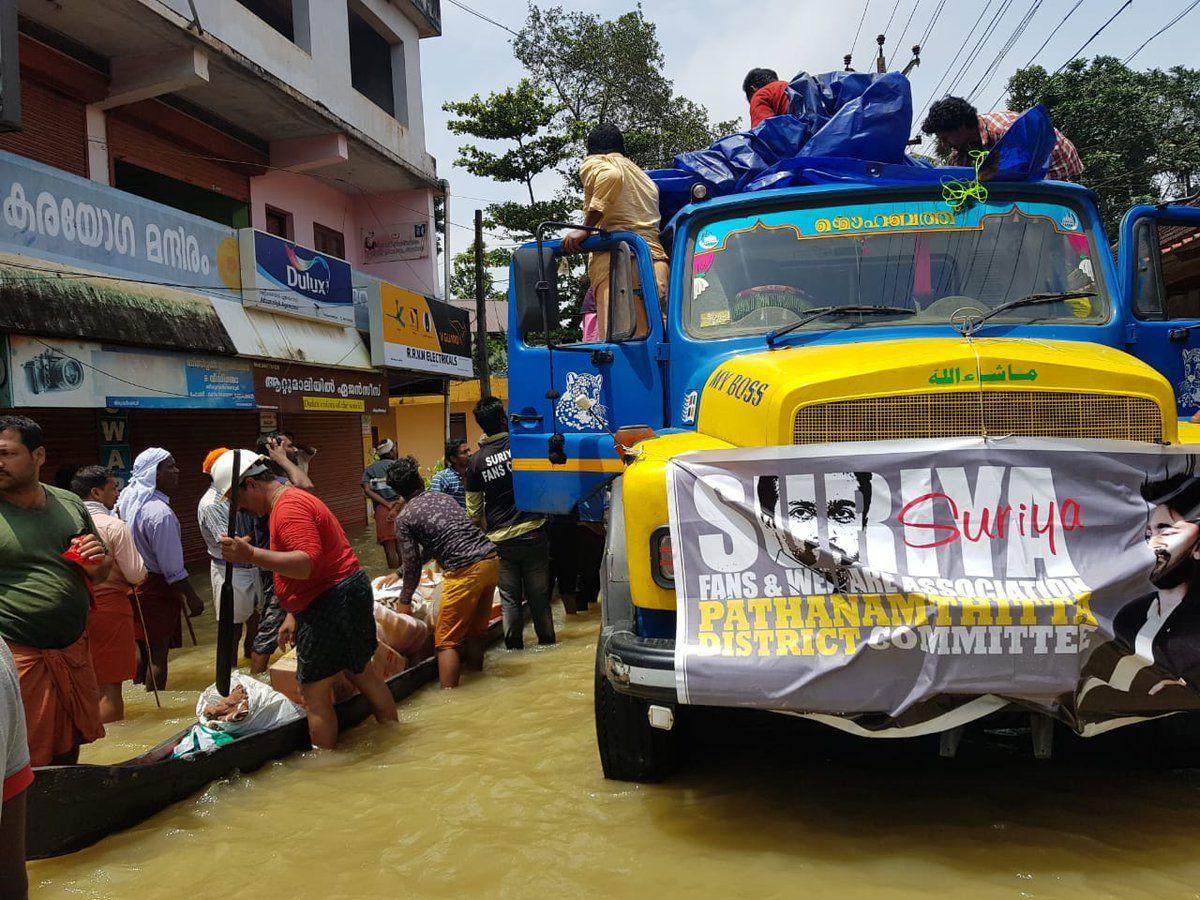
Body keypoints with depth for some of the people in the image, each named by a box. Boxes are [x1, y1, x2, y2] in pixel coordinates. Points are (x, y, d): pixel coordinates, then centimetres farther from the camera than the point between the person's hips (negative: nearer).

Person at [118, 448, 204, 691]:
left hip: (134, 582, 9)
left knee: (143, 647, 22)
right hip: (155, 588, -9)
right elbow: (172, 567, -22)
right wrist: (192, 597, -13)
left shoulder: (128, 500, 2)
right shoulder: (160, 513, -25)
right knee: (159, 652, 2)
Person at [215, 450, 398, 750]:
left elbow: (307, 564, -31)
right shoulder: (291, 500, 18)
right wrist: (293, 615, 21)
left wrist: (251, 555, -36)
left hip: (330, 605, -11)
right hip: (350, 592, 11)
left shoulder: (289, 507, -17)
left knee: (314, 693, -1)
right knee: (361, 671, 23)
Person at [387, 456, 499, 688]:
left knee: (447, 641, 1)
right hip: (491, 559, 7)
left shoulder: (404, 519, 1)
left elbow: (413, 566, 3)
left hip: (465, 572, -7)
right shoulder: (441, 496, 20)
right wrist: (398, 573, 38)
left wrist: (405, 600, 19)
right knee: (477, 629, 20)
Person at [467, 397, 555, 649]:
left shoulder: (476, 461, -1)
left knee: (509, 595, 11)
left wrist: (483, 534, 18)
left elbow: (474, 509, 6)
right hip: (532, 533, -1)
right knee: (538, 591, 12)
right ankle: (546, 637, 21)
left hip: (500, 539, 1)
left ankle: (513, 643, 15)